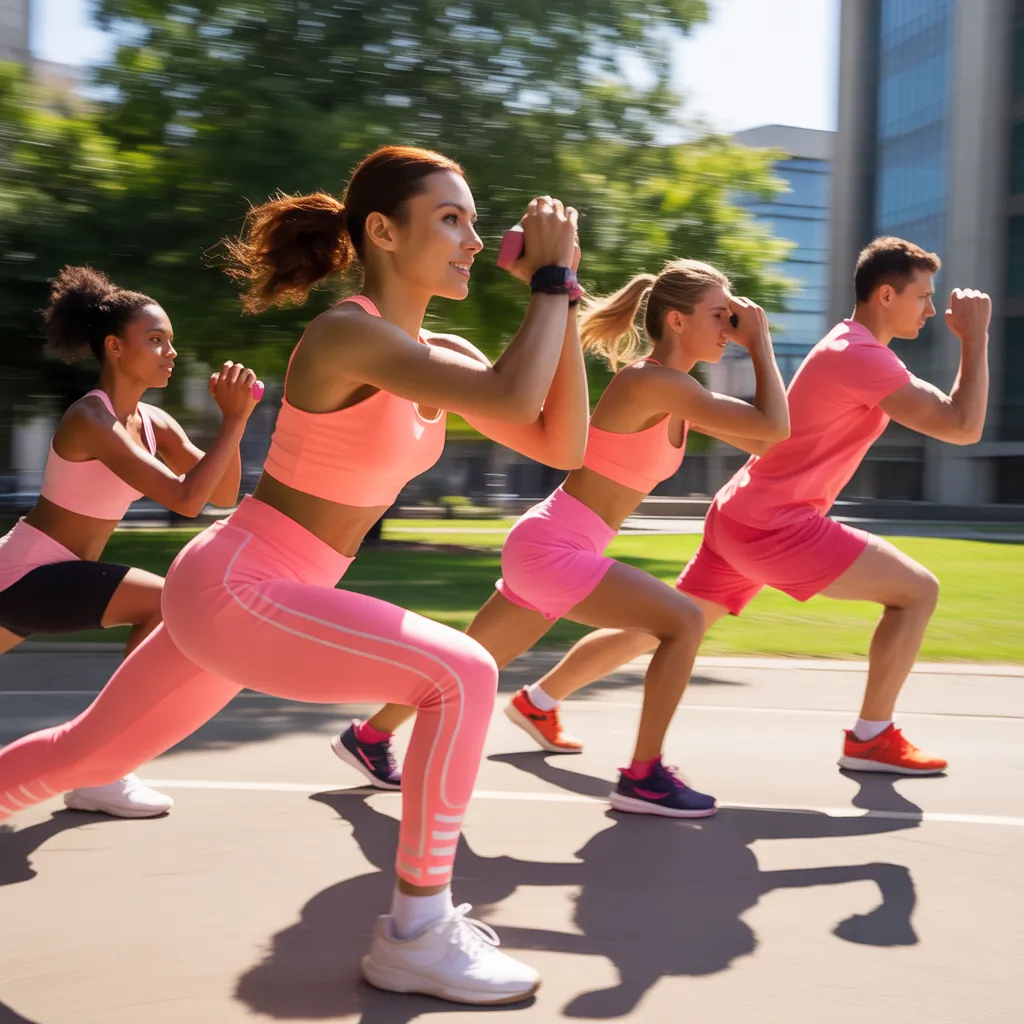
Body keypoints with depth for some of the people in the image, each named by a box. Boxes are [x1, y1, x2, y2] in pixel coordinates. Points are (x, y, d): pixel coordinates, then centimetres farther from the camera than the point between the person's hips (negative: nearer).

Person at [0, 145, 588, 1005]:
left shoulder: (443, 355, 7)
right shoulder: (347, 333, -20)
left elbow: (562, 445, 2)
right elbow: (513, 398, -32)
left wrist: (566, 302, -4)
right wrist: (551, 276, -19)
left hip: (269, 594, 9)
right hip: (231, 587, -9)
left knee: (84, 755, 23)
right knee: (462, 675, -19)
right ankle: (416, 934, -5)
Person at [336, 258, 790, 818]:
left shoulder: (675, 390, 11)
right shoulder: (653, 382, -19)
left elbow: (758, 440, 13)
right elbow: (773, 427, -23)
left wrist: (755, 346, 7)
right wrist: (759, 340, -12)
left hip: (553, 547, 10)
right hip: (552, 546, -10)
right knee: (683, 621, -10)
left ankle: (370, 734, 39)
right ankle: (643, 776, -1)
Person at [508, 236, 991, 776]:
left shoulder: (851, 346, 16)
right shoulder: (860, 355, -17)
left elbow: (929, 402, 29)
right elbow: (963, 427, -20)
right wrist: (976, 336, -12)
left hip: (741, 515, 10)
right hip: (774, 524, -10)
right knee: (917, 590, -3)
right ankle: (871, 738, 4)